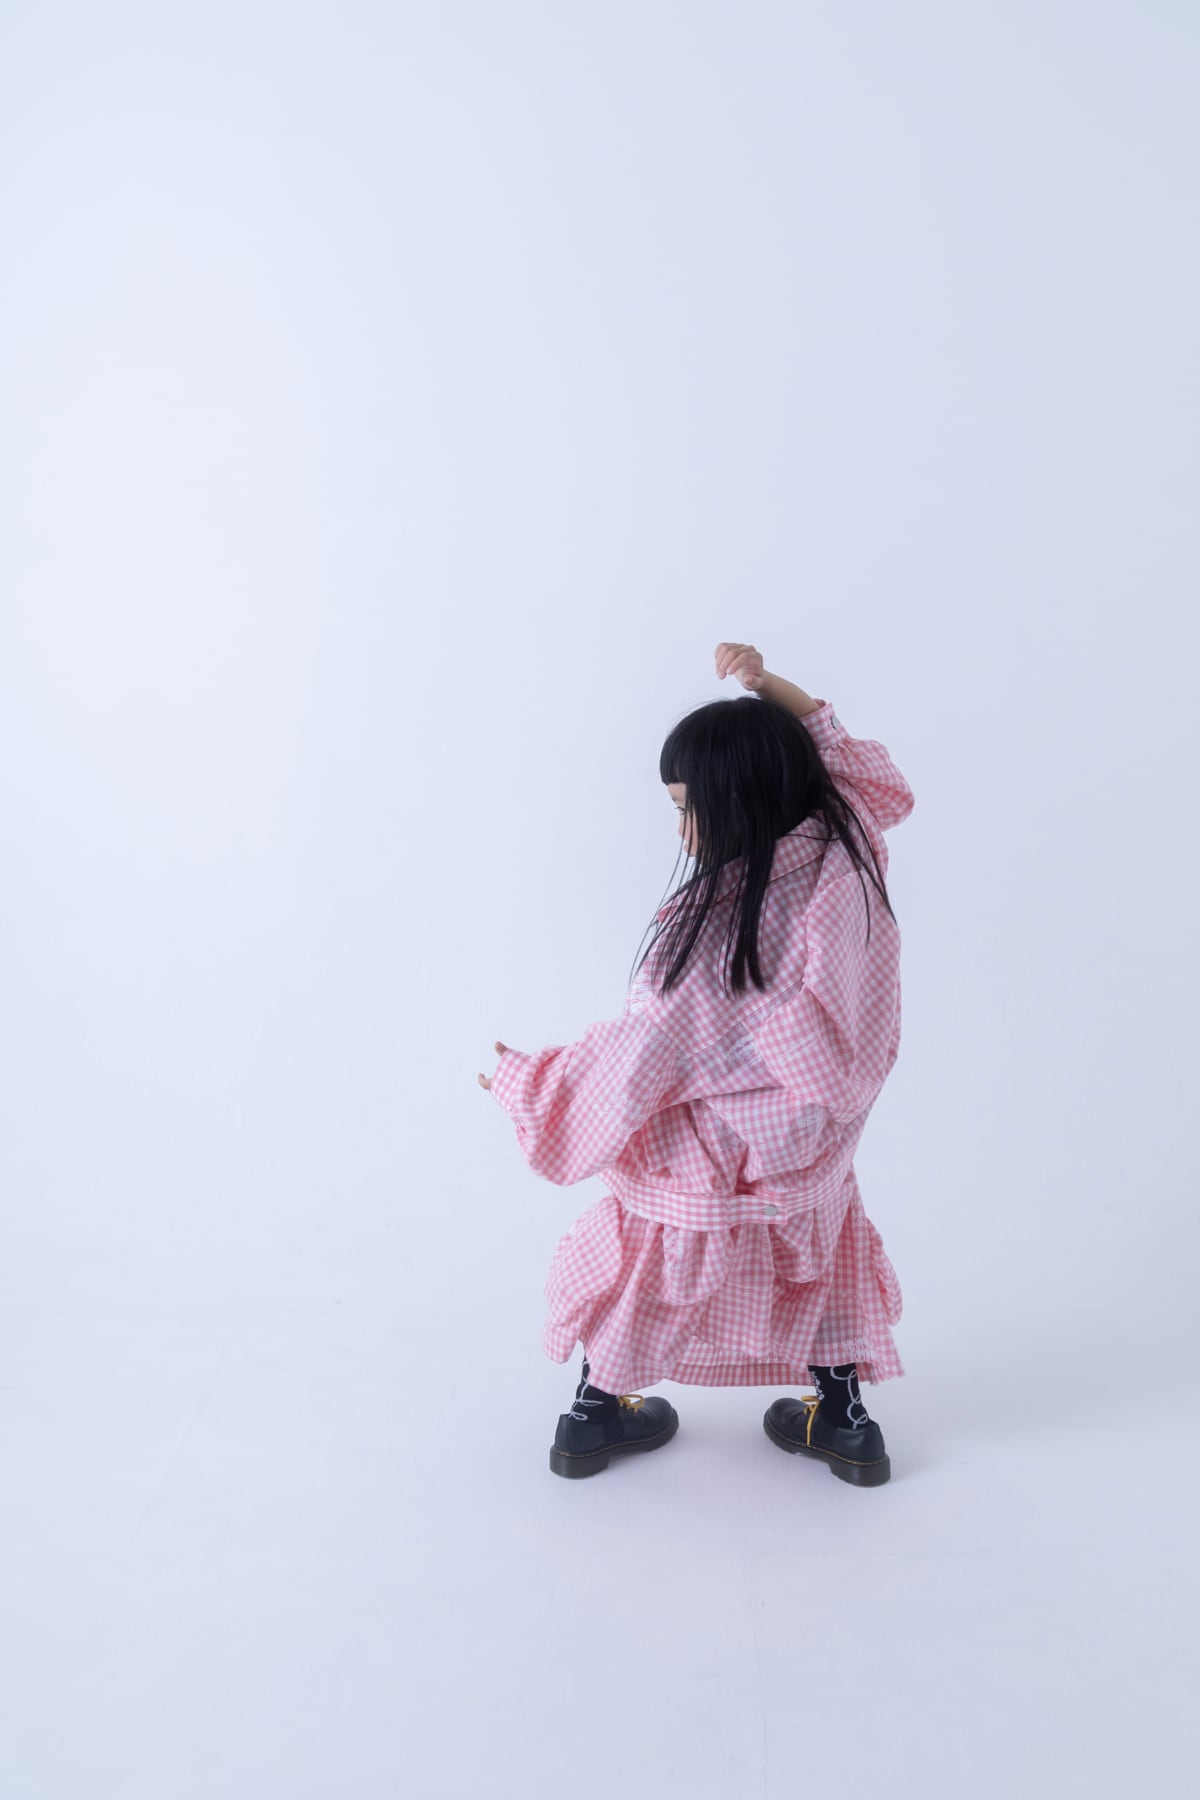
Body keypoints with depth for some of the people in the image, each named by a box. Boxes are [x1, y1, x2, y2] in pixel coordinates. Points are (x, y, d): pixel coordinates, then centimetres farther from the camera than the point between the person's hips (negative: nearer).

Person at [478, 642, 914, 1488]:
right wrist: (769, 687, -2)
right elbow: (853, 761, 7)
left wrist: (528, 1078, -6)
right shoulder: (847, 852, -15)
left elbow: (634, 1058, -21)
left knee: (626, 1260, 21)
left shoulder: (709, 928, -29)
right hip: (814, 1155, 5)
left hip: (706, 1170, -4)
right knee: (825, 1259, 31)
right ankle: (843, 1417, 35)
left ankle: (596, 1412, 37)